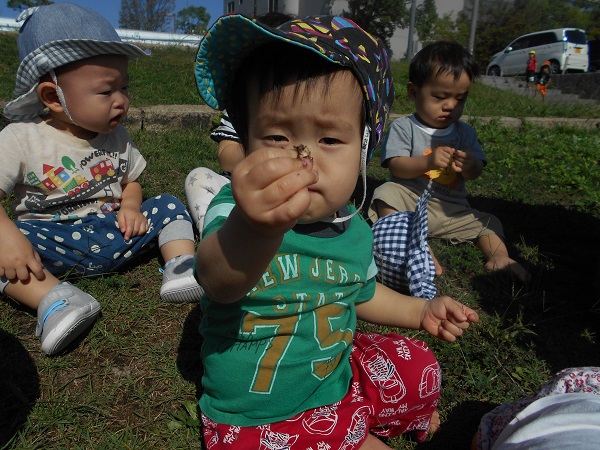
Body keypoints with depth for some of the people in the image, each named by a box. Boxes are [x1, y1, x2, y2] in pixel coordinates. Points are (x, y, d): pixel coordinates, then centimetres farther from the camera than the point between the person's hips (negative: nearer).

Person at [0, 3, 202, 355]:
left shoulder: (117, 136, 5)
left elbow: (131, 181, 15)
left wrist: (130, 206, -7)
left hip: (112, 234, 4)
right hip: (53, 242, -3)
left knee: (169, 207, -7)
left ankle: (182, 269, -20)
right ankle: (55, 299, -38)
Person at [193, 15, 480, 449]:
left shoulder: (354, 229, -7)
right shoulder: (236, 213, -26)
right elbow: (220, 281, -49)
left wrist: (421, 311, 6)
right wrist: (254, 229, -70)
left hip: (337, 377, 5)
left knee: (419, 368, 5)